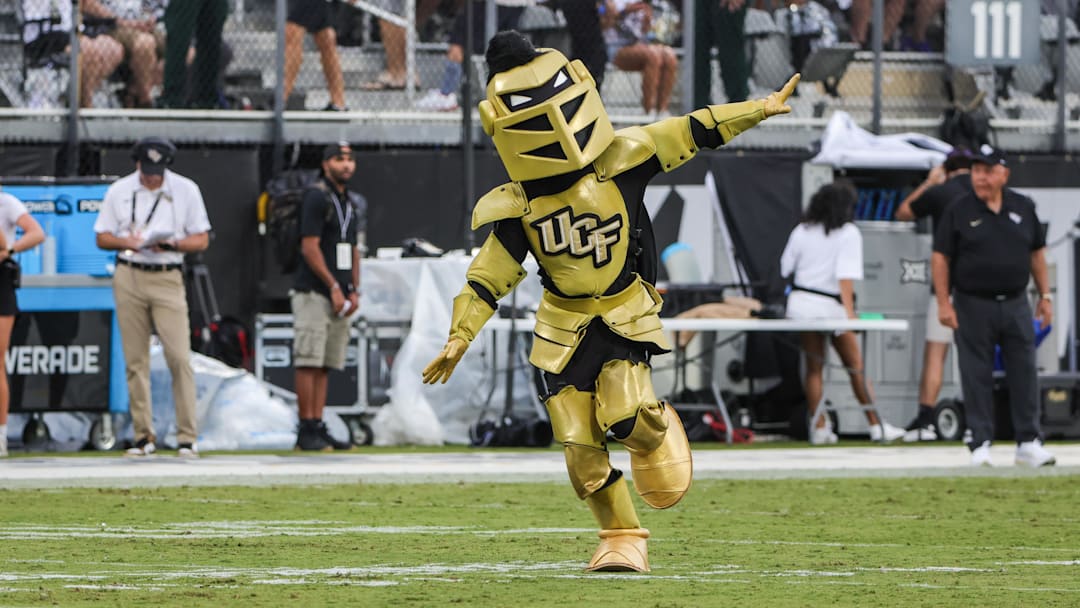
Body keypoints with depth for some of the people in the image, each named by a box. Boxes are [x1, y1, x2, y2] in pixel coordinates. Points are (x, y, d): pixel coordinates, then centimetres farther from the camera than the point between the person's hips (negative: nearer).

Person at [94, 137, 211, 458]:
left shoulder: (186, 190, 4)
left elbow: (201, 240, 5)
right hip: (129, 278, 2)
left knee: (179, 357, -11)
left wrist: (171, 244, -13)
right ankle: (144, 436, 8)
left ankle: (187, 437, -10)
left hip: (167, 279, -2)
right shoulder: (119, 191, 7)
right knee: (135, 360, 2)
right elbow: (102, 237, 10)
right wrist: (128, 242, -11)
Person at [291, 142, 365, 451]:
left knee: (324, 366, 7)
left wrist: (354, 291, 11)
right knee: (309, 363, -9)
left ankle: (318, 429, 7)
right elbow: (310, 247, -13)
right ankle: (307, 431, -10)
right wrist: (334, 286, -13)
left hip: (339, 296, 8)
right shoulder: (316, 197, -7)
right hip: (313, 293, -8)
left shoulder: (352, 203, 18)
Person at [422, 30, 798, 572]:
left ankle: (656, 429, 15)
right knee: (580, 445, -3)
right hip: (563, 329, 1)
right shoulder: (517, 207, -8)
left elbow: (690, 133, -2)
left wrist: (761, 108, 0)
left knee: (626, 415, -23)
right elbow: (488, 277, -1)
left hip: (626, 318, -1)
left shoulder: (620, 162, -9)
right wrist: (460, 337, -7)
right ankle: (623, 538, 16)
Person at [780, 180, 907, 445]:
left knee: (813, 366, 9)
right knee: (855, 365, 6)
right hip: (830, 305, -3)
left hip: (800, 302, 4)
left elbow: (785, 269, 11)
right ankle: (876, 426, 9)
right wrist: (850, 311, -22)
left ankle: (818, 426, 5)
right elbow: (846, 276, -18)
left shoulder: (802, 232, 4)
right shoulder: (848, 234, -8)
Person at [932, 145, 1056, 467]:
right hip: (973, 306, -3)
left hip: (1016, 304, 3)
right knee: (977, 377, 0)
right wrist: (944, 303, -9)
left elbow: (1036, 253, 14)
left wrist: (1045, 295, 10)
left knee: (1024, 374, 3)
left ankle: (1029, 443, 8)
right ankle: (980, 444, 6)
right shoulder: (959, 211, -2)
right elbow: (940, 257, -2)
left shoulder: (1023, 208, 7)